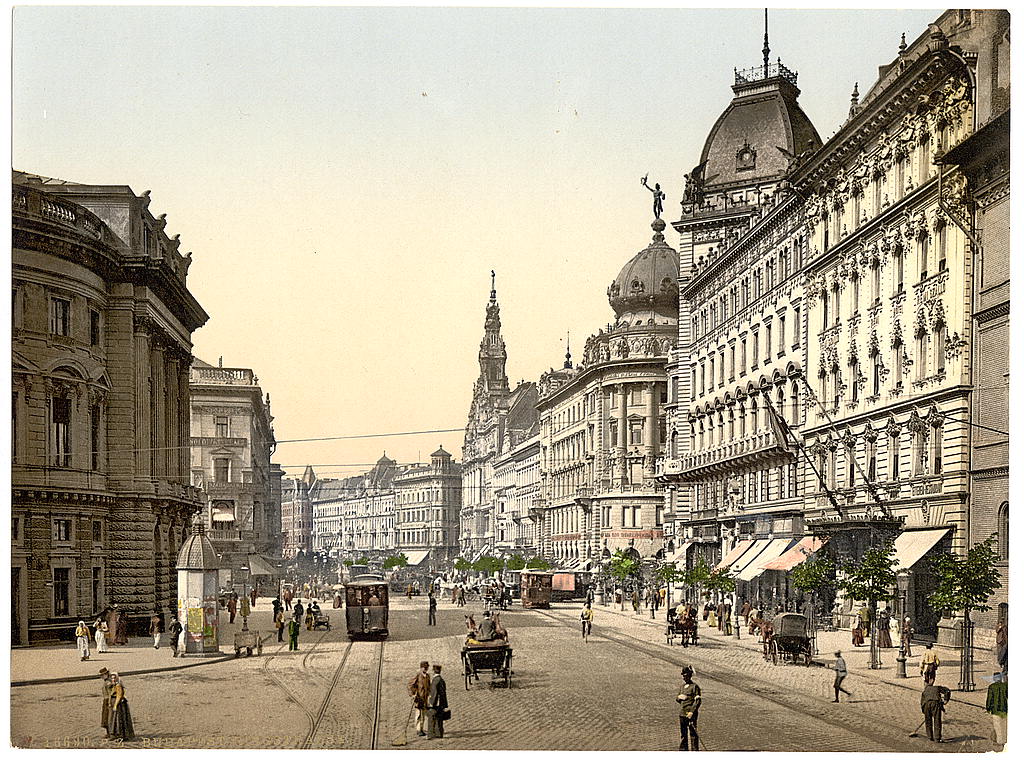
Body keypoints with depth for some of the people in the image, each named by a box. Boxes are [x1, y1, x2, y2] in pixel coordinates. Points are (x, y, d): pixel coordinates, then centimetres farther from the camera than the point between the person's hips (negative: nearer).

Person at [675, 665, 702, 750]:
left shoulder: (695, 687, -8)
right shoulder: (682, 686, 15)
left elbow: (698, 701, -12)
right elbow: (677, 698, 18)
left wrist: (692, 711, -20)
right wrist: (680, 697, -6)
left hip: (691, 713, -7)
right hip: (682, 713, 7)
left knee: (693, 733, -4)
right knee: (683, 733, 10)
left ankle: (695, 750, 1)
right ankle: (683, 750, 17)